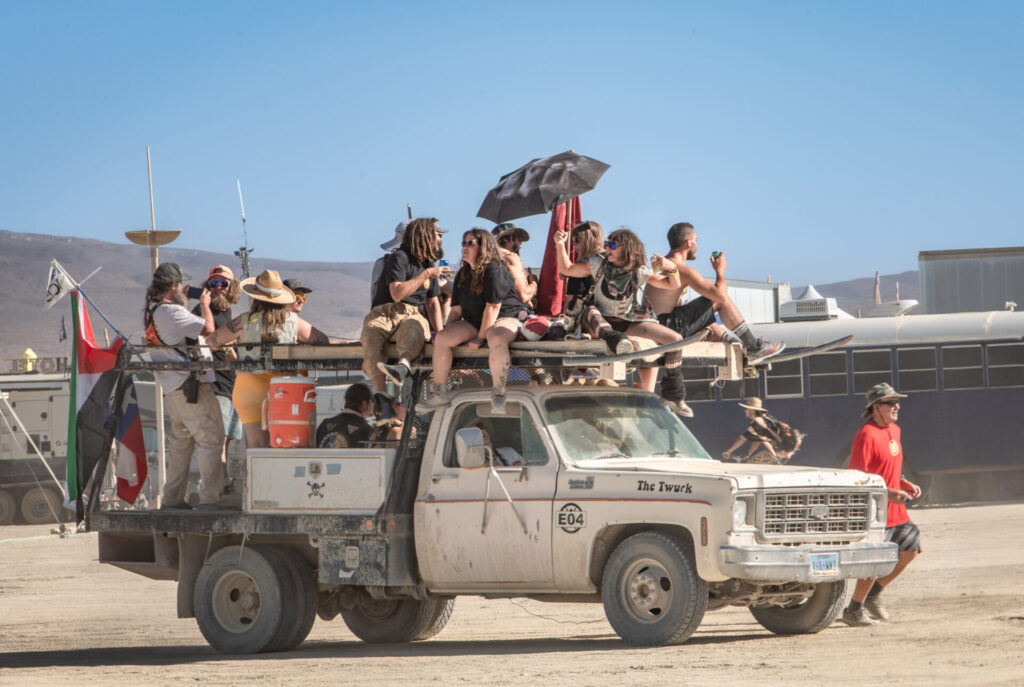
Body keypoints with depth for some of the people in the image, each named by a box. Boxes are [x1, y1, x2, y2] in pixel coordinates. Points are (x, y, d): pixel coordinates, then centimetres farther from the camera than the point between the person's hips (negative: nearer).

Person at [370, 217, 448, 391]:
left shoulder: (429, 265, 23)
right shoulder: (399, 258, 0)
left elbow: (432, 303, 25)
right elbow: (397, 294, -13)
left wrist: (439, 334, 10)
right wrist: (426, 275, -10)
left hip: (414, 316, 3)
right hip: (384, 314, -3)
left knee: (413, 326, -37)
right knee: (371, 337, -38)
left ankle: (403, 366, -69)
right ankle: (381, 397, -53)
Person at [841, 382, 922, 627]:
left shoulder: (894, 430, 12)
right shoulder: (867, 435, -18)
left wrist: (904, 483, 7)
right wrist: (889, 492, -26)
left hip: (895, 509, 9)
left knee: (911, 547, 10)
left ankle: (874, 595, 23)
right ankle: (854, 610, 7)